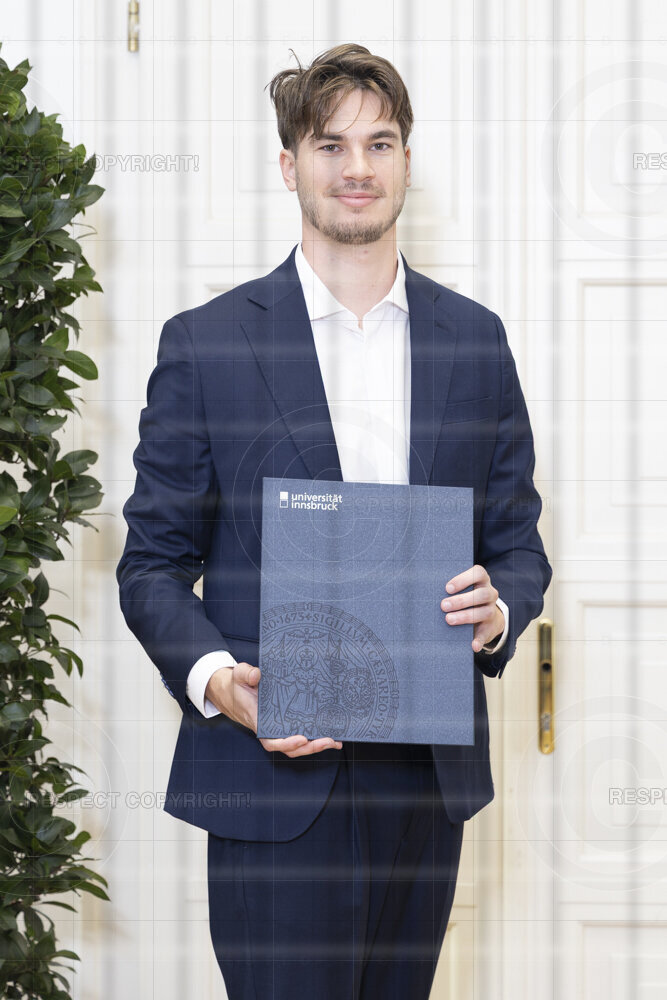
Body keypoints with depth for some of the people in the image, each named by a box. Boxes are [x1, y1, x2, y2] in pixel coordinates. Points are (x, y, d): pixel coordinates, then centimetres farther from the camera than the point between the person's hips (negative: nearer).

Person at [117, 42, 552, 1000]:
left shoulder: (475, 340, 10)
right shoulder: (206, 343, 0)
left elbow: (517, 543, 14)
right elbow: (153, 562, 2)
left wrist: (497, 610, -9)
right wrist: (213, 678, -17)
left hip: (428, 773, 3)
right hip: (276, 778, -3)